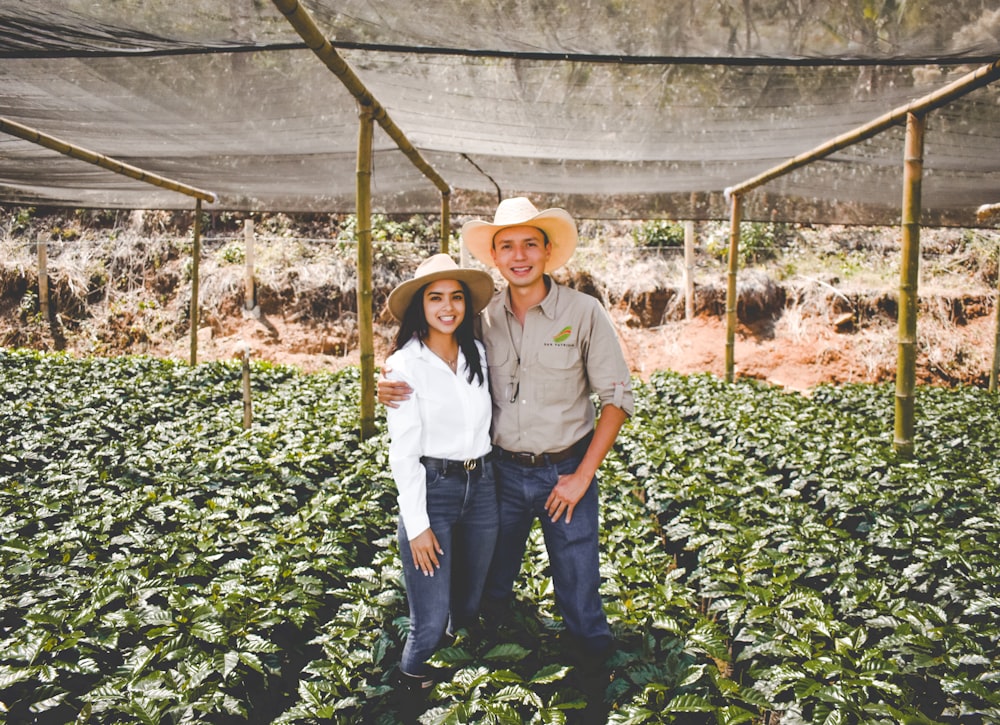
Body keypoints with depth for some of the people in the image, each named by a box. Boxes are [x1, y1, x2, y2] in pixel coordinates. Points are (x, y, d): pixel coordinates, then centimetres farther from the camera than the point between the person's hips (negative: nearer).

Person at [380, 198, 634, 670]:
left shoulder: (584, 312, -11)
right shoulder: (482, 317, -3)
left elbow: (617, 397, -8)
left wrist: (583, 475, -12)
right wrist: (393, 389, -12)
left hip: (566, 471, -3)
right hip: (503, 471, 3)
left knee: (579, 591, 10)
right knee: (491, 586, 20)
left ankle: (594, 664, 36)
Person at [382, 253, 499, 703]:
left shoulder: (478, 354, 4)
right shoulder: (405, 365, -11)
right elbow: (404, 452, -12)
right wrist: (417, 525, -13)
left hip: (481, 488, 5)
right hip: (429, 490, -5)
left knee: (468, 607, 18)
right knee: (431, 621, -1)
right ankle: (411, 680, 28)